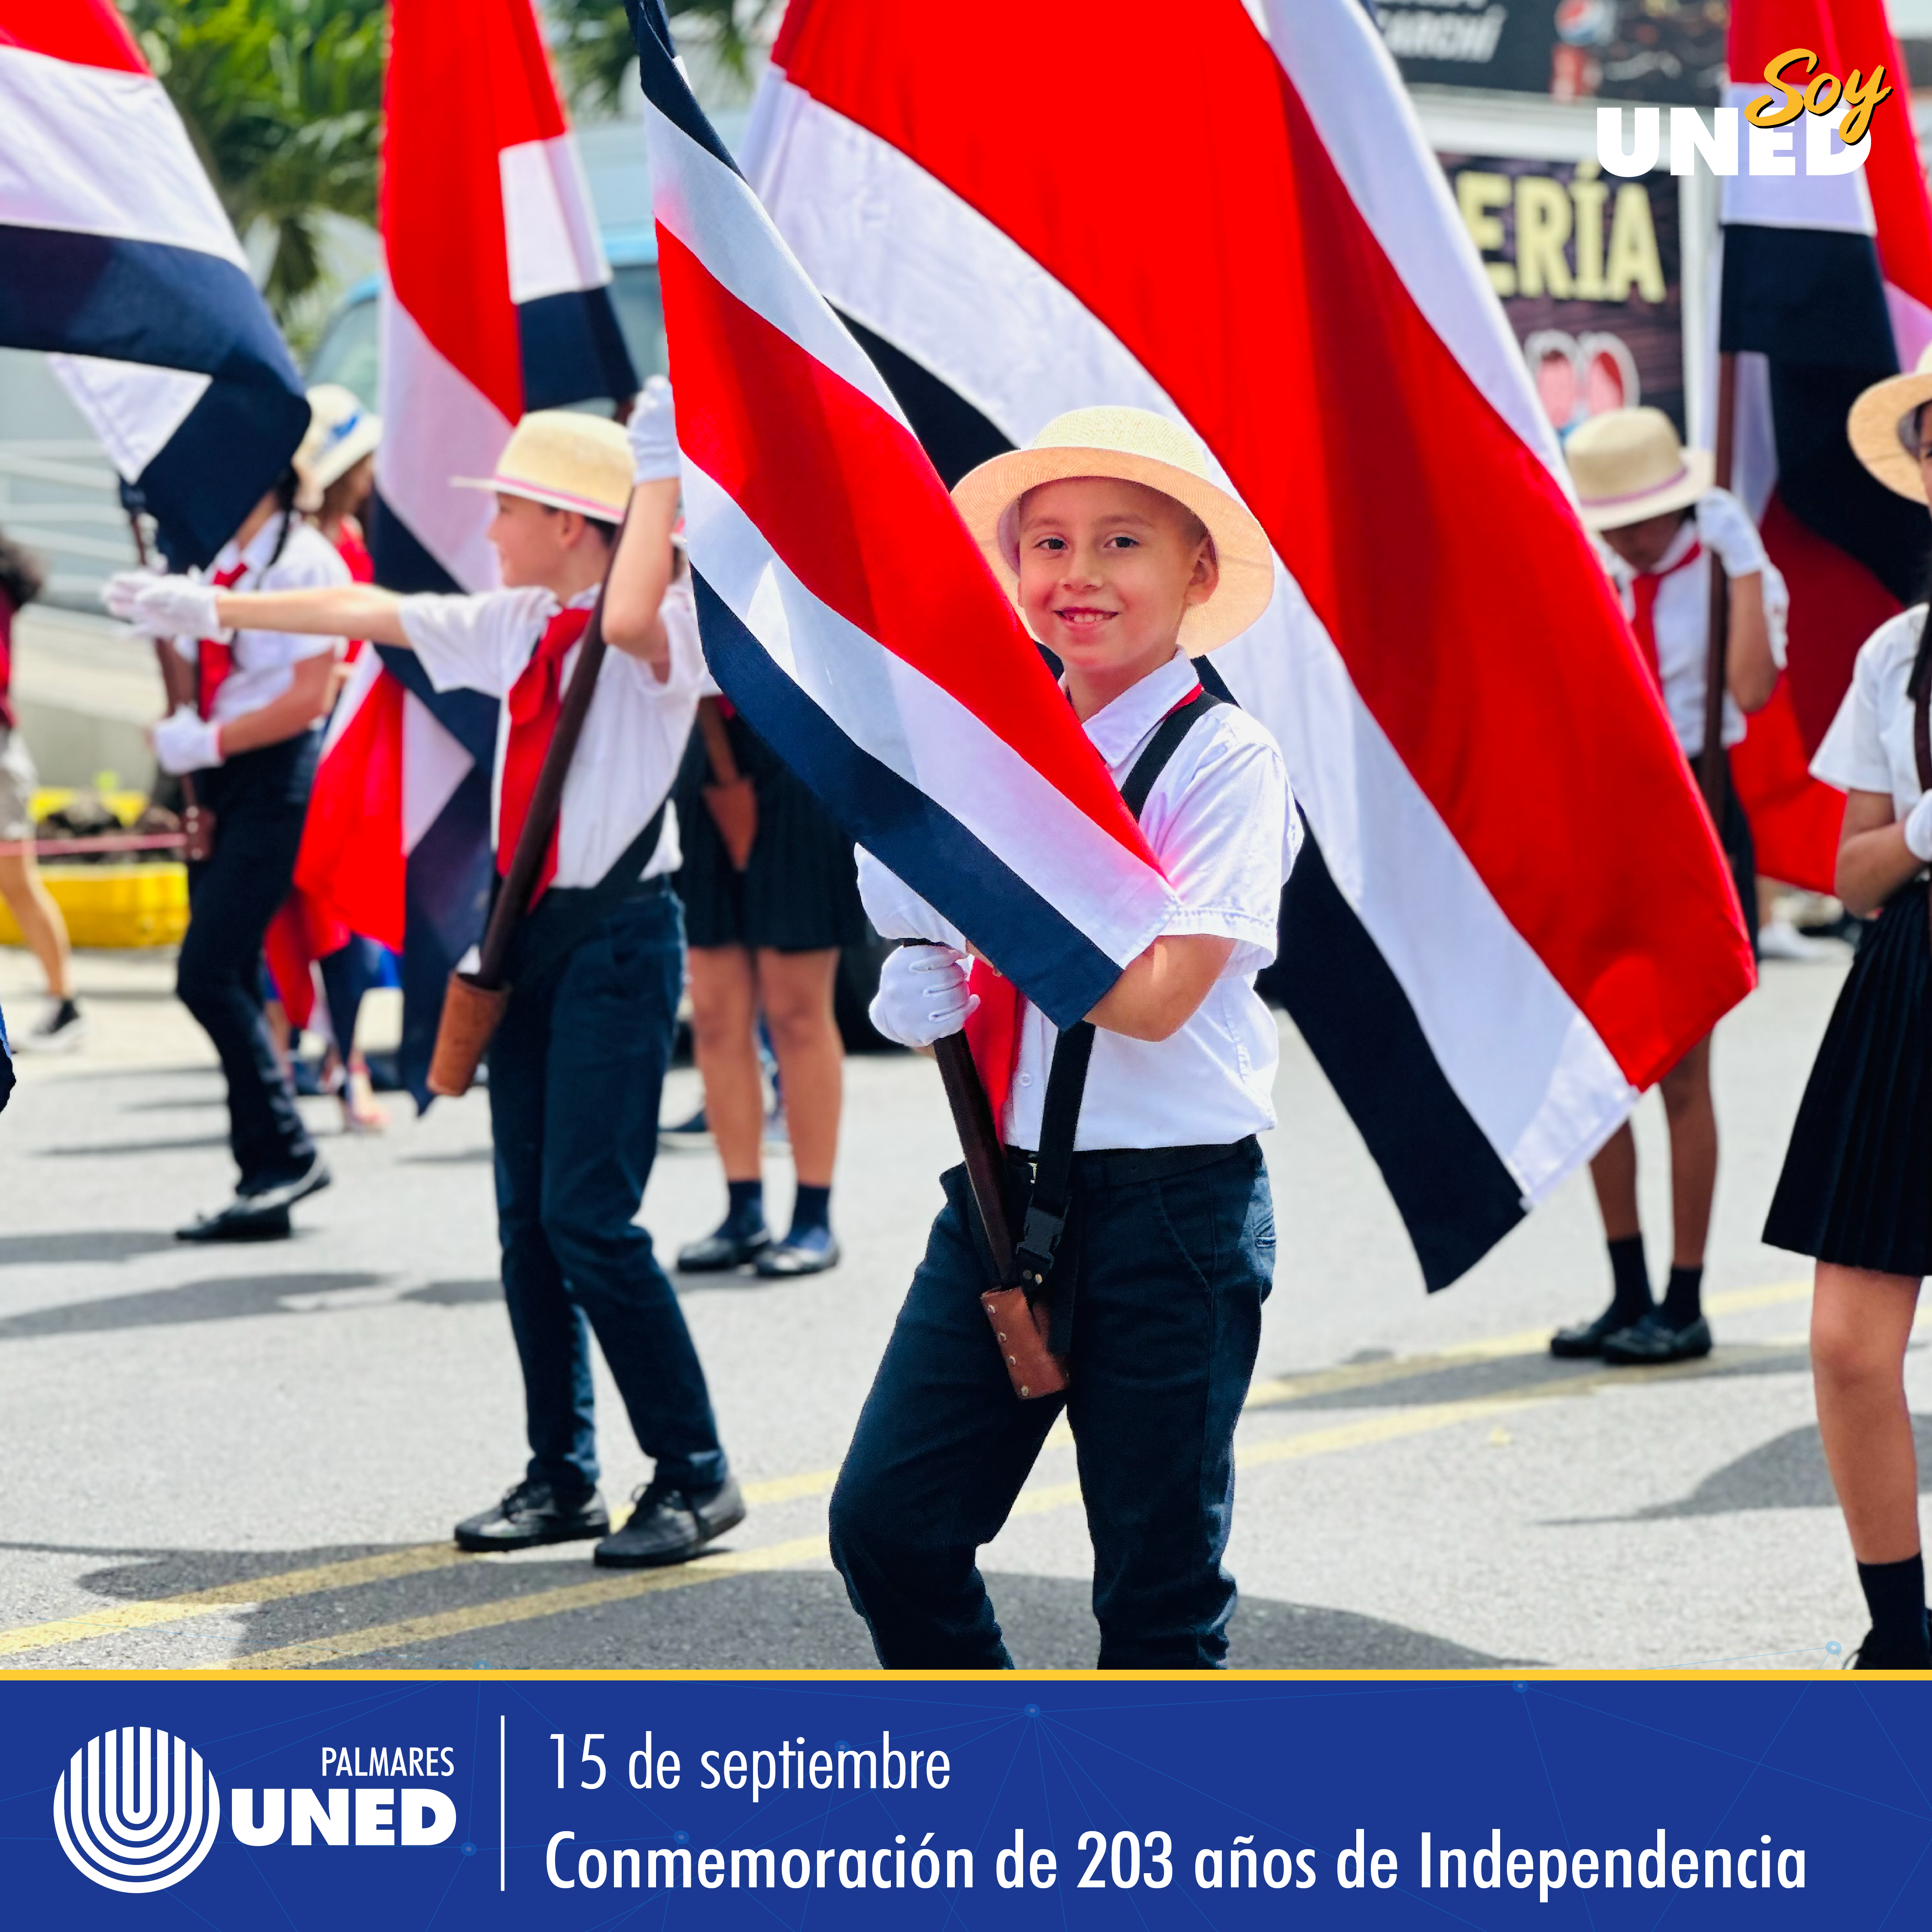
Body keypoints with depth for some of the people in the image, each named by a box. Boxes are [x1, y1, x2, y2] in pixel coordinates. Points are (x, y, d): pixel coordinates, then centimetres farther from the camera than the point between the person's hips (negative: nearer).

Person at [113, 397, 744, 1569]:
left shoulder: (663, 627, -11)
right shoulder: (515, 626, 11)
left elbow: (629, 618, -36)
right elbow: (368, 613, 19)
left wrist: (661, 469, -29)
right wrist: (218, 610, 24)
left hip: (620, 935, -8)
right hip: (532, 931, 8)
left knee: (590, 1217, -12)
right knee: (529, 1219, 9)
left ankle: (696, 1477, -3)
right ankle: (563, 1475, 17)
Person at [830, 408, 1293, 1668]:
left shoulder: (1223, 760, -9)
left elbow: (1151, 992, -20)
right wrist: (925, 994, -5)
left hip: (1173, 1199, -6)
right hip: (1006, 1186, 6)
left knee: (1159, 1583, 2)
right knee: (889, 1519, 1)